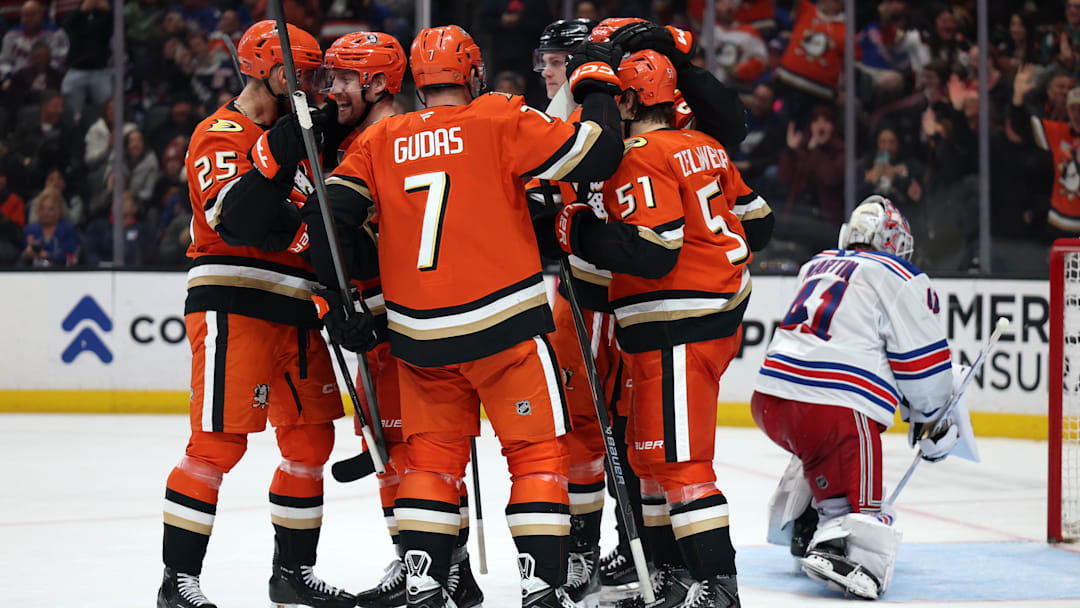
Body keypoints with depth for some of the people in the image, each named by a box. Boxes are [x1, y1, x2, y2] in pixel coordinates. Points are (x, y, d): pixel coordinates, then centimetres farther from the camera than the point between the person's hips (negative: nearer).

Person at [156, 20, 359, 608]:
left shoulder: (296, 134, 20)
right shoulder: (222, 135, -8)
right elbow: (235, 219, -25)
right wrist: (276, 155, -31)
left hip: (294, 312, 9)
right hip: (233, 307, -9)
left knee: (310, 439, 11)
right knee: (219, 441, -12)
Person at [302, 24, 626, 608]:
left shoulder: (380, 140, 8)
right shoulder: (500, 119, -4)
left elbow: (330, 212, 2)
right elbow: (596, 153, -9)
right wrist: (596, 81, 7)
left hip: (419, 336, 4)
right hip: (504, 325, -4)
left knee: (432, 455, 16)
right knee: (538, 452, 3)